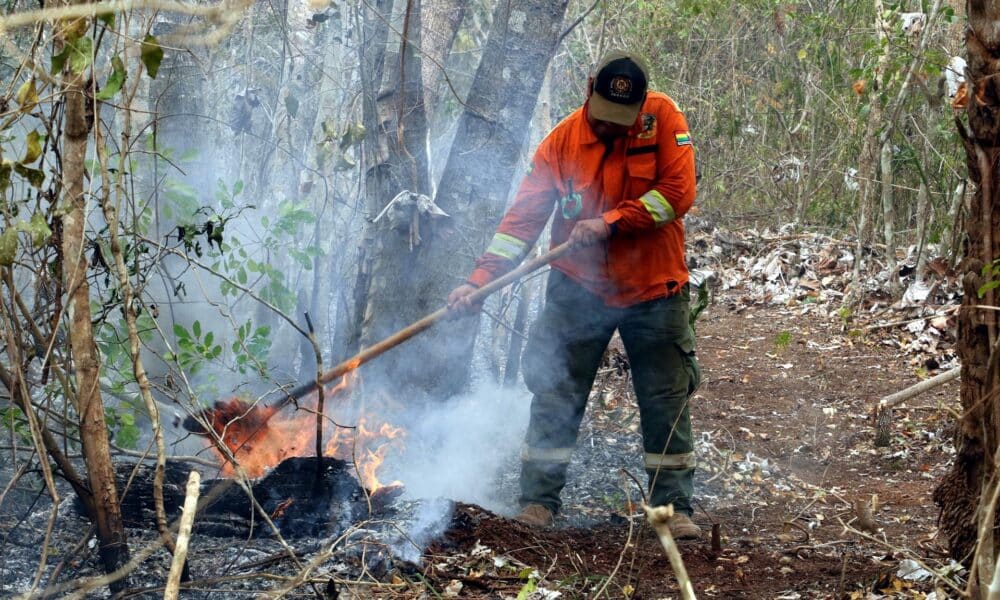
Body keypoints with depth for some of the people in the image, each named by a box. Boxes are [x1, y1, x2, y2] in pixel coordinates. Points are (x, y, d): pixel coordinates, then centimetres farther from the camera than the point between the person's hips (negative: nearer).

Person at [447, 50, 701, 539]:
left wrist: (611, 222, -22)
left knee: (666, 402, 5)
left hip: (653, 290, -1)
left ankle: (673, 508, 16)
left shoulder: (663, 118, -9)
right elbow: (523, 216, -9)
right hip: (579, 291, 1)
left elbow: (678, 191, -16)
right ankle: (537, 501, 11)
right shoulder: (562, 141, -7)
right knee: (555, 394, 2)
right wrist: (480, 279, -18)